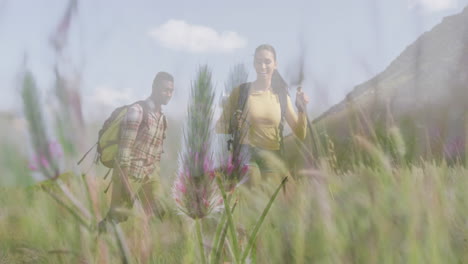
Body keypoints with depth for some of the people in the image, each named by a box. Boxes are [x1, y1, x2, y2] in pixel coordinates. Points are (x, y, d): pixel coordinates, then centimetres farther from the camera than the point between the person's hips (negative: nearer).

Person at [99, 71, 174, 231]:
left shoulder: (162, 117, 11)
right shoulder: (137, 110, -12)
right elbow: (125, 147, -16)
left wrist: (156, 175, 16)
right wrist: (125, 181, -19)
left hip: (150, 177, 7)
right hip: (129, 174, -7)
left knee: (160, 216, 3)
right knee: (116, 217, -1)